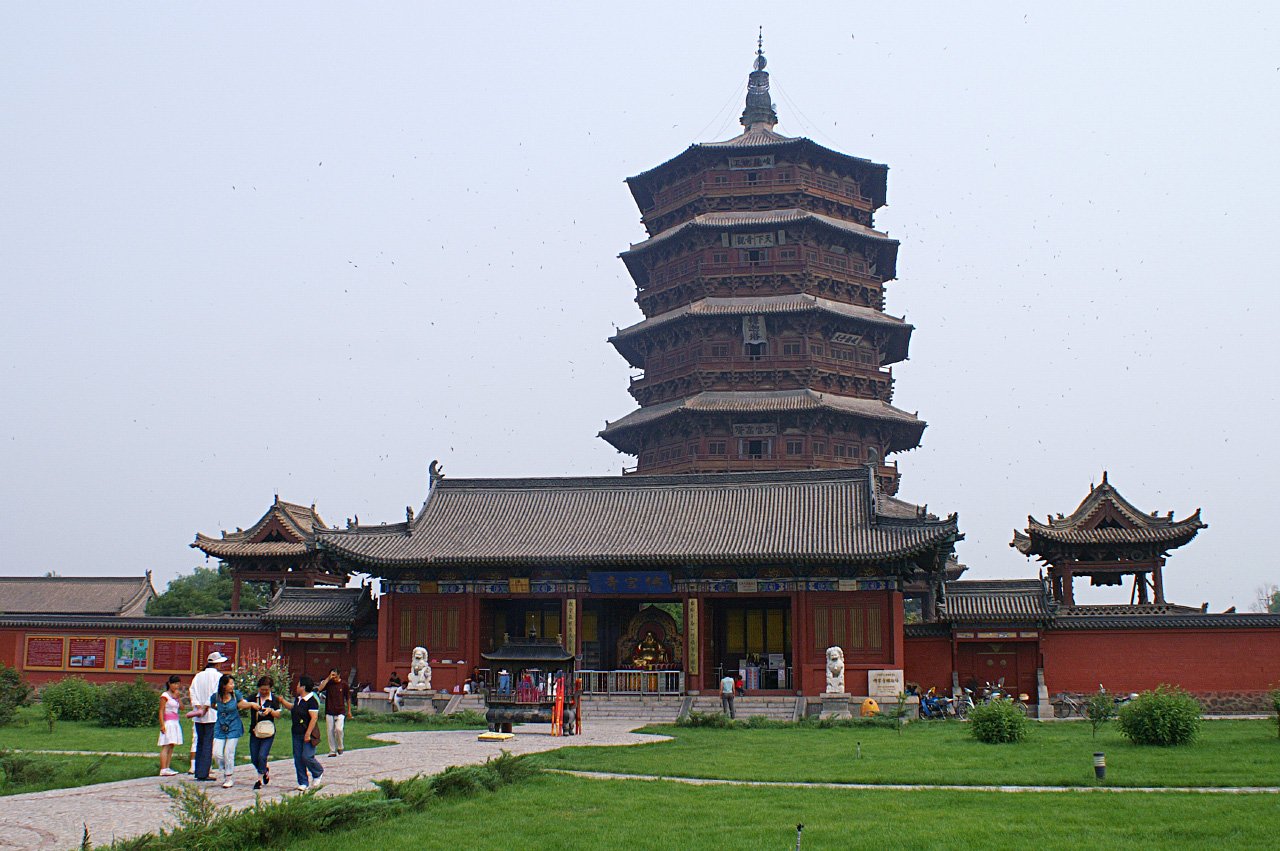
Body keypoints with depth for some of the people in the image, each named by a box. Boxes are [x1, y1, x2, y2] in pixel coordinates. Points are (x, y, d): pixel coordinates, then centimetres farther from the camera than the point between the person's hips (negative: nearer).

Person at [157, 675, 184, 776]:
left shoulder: (175, 696, 16)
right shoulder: (165, 696, -6)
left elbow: (182, 708, 8)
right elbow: (161, 711, -10)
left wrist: (178, 697, -1)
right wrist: (162, 725, -17)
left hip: (175, 723, 8)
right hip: (168, 722, -8)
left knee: (171, 747, 7)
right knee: (166, 747, -12)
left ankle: (167, 768, 10)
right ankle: (163, 770, -15)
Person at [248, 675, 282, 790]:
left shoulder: (274, 700, 2)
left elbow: (278, 714, -2)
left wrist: (271, 711, -21)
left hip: (268, 733, -3)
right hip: (255, 732, 3)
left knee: (262, 756, -13)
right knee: (254, 759, 5)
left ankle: (259, 780, 0)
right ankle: (265, 771, 34)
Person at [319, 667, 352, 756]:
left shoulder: (344, 685, 3)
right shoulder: (328, 683, 6)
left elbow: (348, 698, 11)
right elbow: (320, 689, -14)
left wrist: (349, 711, 12)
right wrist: (328, 678, -14)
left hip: (340, 711, -2)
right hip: (329, 712, 2)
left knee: (339, 729, -18)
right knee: (330, 731, 2)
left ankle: (340, 747, 5)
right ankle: (332, 750, 12)